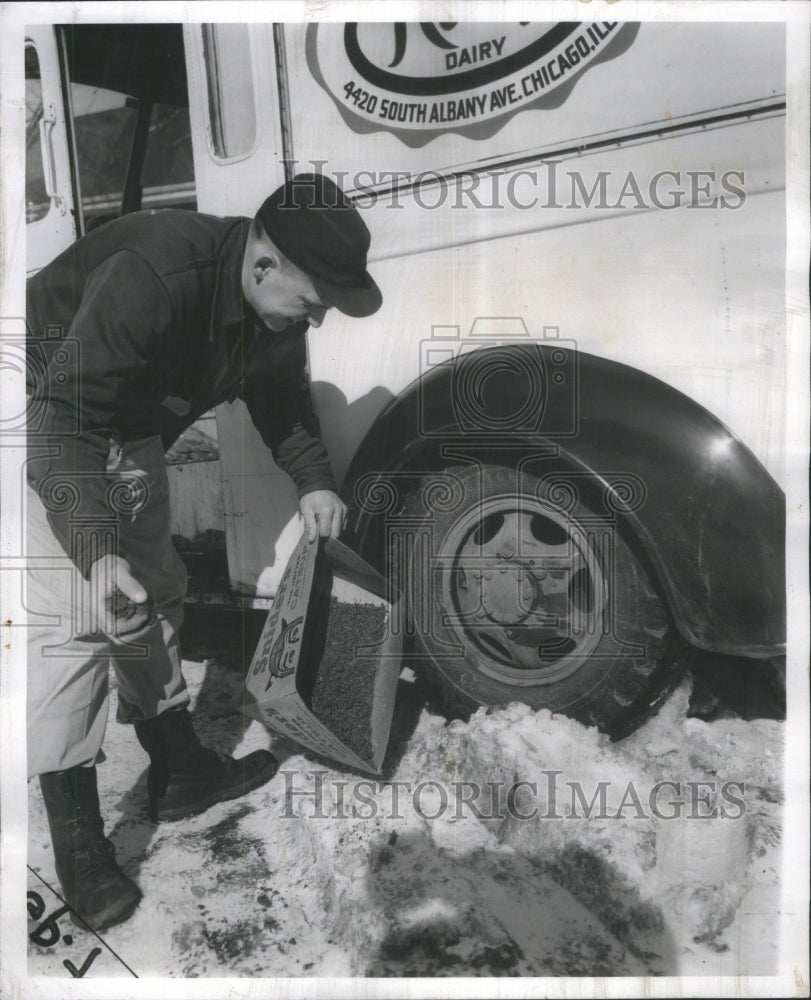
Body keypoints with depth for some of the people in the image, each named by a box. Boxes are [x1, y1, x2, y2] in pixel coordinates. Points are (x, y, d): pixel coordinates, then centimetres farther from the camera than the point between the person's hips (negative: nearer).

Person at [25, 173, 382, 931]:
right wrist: (95, 549, -44)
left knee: (156, 596, 11)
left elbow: (280, 396, 4)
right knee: (72, 618, -14)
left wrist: (313, 479, -11)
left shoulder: (272, 305, -11)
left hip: (126, 435, 8)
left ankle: (179, 769, 26)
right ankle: (76, 839, -1)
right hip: (51, 426, -8)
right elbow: (60, 417, -36)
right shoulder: (151, 280, -36)